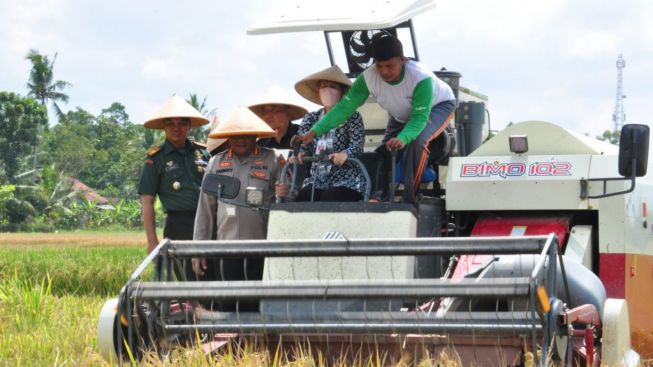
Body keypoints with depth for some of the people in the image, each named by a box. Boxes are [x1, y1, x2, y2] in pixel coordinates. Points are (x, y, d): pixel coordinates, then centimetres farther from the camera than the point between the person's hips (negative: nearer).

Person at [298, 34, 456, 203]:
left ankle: (410, 198, -22)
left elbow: (419, 117, -42)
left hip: (437, 105, -6)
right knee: (385, 152, -3)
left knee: (417, 141, -31)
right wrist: (314, 132, -39)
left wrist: (402, 138, -63)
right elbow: (344, 107, -29)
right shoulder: (368, 78, -30)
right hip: (403, 115, 6)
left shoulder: (421, 78, -41)